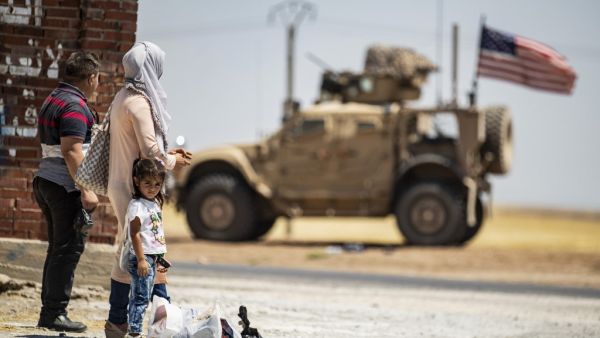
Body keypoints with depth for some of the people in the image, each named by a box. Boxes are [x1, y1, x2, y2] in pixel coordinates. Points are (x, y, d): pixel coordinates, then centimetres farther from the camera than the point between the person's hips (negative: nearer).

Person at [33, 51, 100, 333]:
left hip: (45, 182, 10)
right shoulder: (75, 106, -14)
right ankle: (55, 313, -7)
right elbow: (71, 151, -22)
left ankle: (49, 312, 15)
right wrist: (85, 190, -23)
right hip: (66, 187, -10)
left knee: (58, 248, 14)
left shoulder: (52, 100, 17)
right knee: (69, 249, -6)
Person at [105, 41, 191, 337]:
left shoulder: (123, 98, 12)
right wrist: (172, 161, -3)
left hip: (123, 186, 10)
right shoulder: (139, 102, -18)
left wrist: (167, 154, 12)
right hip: (133, 190, -10)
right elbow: (150, 153, -21)